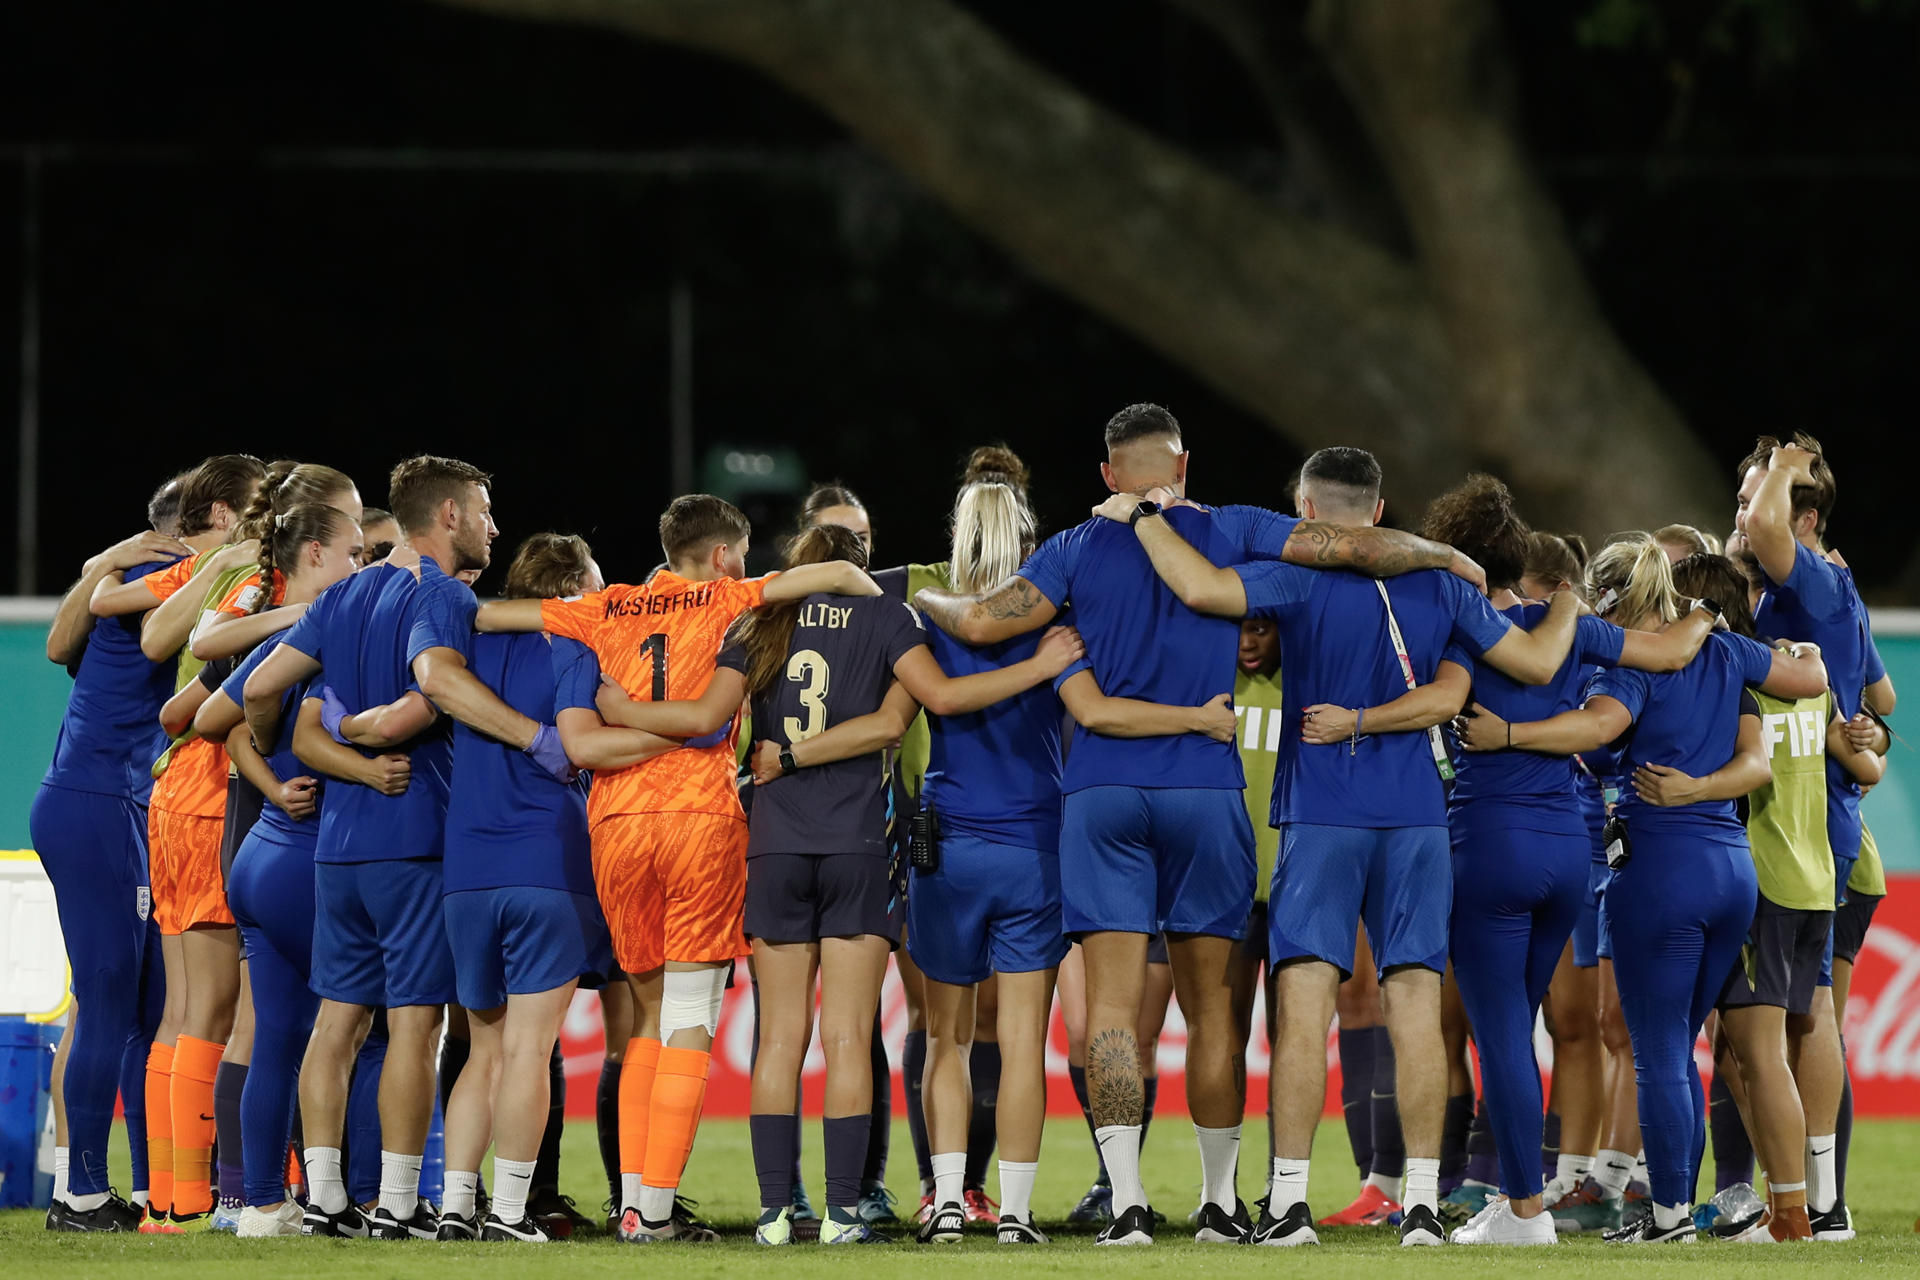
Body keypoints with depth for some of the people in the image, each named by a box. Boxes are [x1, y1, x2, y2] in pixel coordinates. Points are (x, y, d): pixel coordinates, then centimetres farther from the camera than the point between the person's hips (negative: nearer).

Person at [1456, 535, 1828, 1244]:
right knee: (1676, 1050, 15)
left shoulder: (1634, 665, -8)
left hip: (1659, 865, -7)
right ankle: (1680, 1203, 15)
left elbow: (1600, 723, -28)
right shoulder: (1727, 653, 11)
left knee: (1659, 1052, -1)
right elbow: (1813, 678, 24)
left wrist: (1506, 733, -31)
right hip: (1733, 864, 7)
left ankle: (1670, 1211, -1)